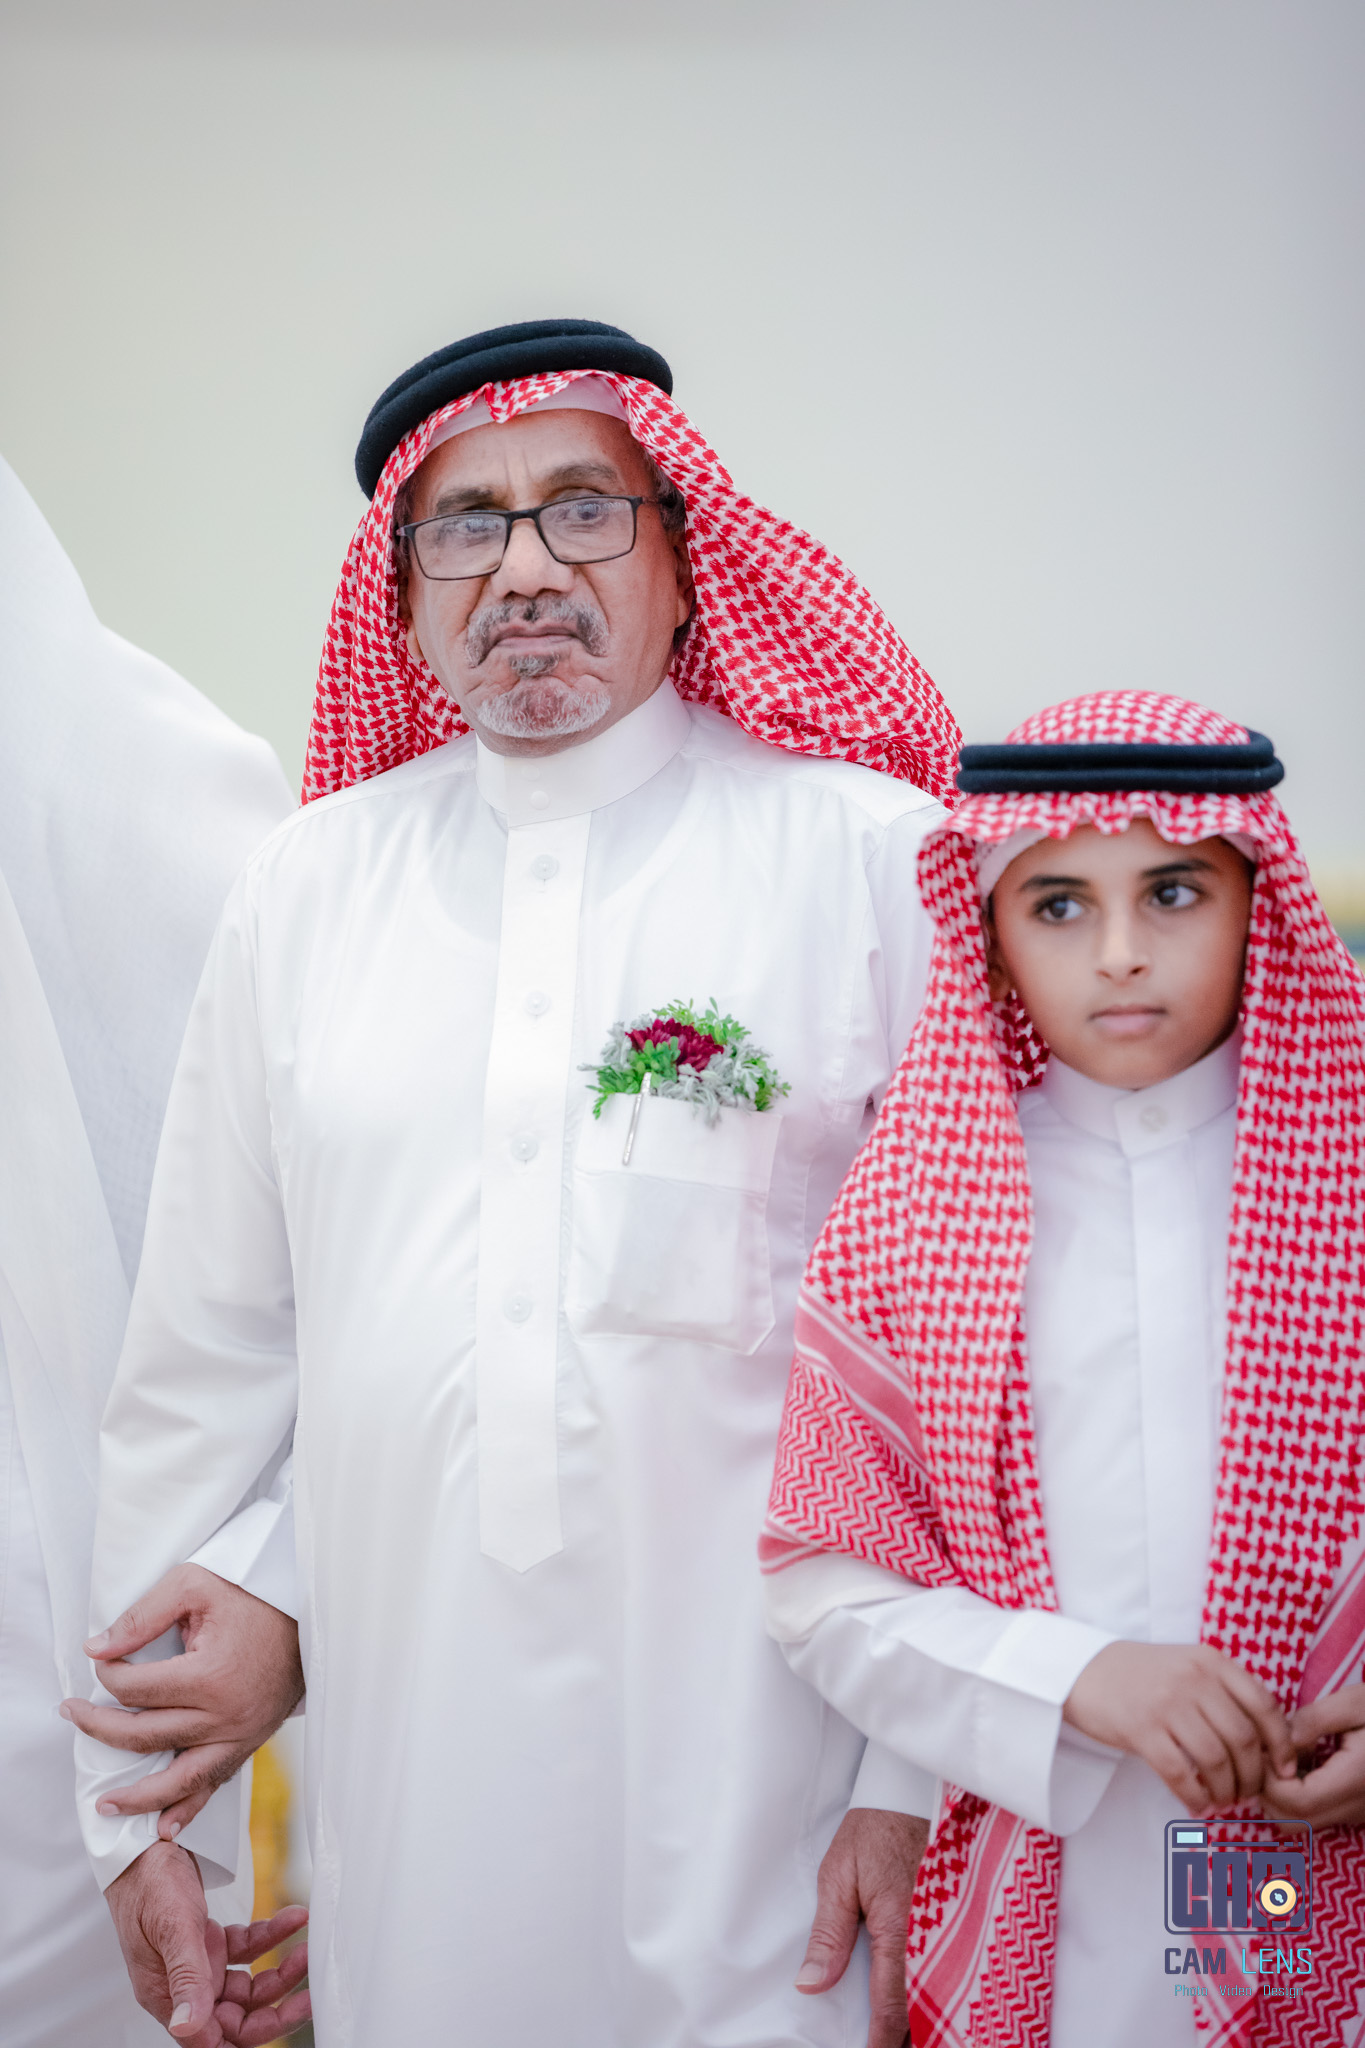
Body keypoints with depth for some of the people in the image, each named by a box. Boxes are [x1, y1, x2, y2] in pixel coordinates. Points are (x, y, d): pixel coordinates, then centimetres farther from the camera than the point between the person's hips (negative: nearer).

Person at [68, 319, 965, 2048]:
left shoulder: (879, 856, -3)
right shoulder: (308, 886, 6)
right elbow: (203, 1351, 9)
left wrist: (927, 1777, -7)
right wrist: (145, 1797, 10)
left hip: (756, 1765, -2)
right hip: (398, 1758, 3)